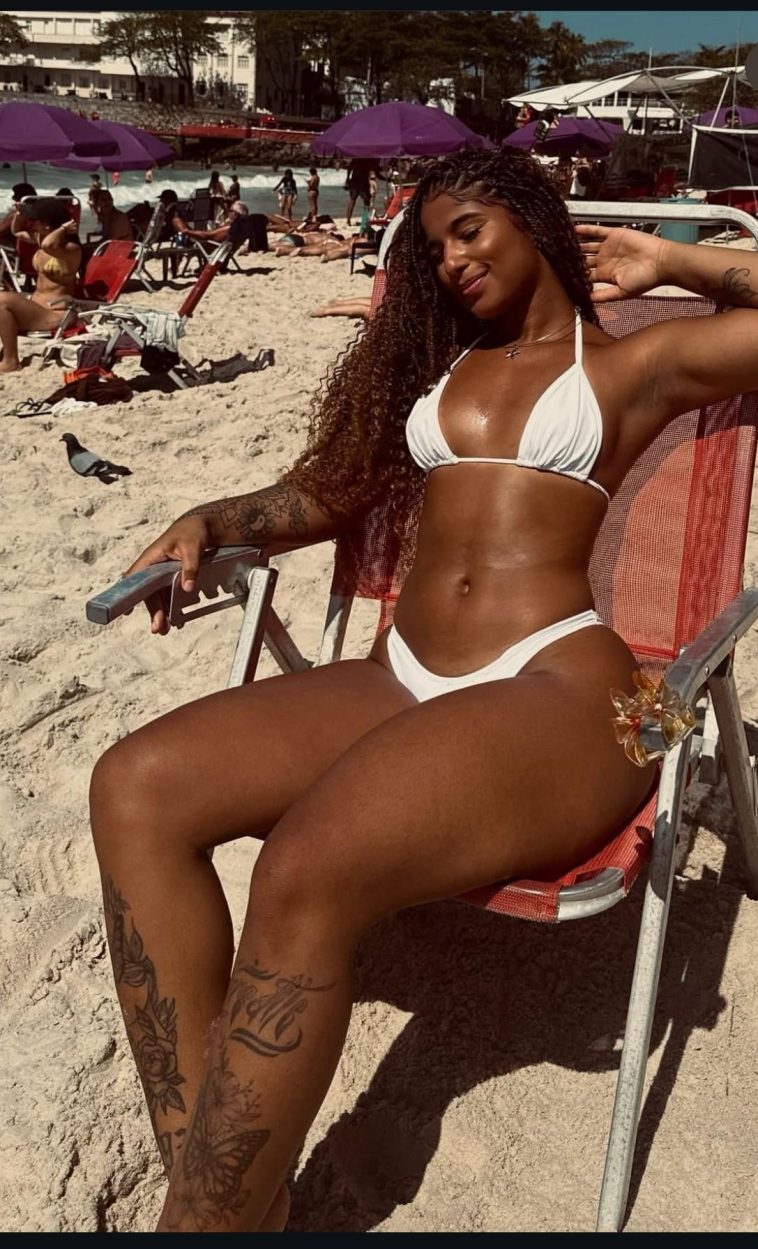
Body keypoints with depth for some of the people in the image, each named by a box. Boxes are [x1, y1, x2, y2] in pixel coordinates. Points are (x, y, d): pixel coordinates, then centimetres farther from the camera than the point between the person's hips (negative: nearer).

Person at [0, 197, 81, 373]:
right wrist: (20, 214, 6)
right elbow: (17, 231, 27)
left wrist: (64, 228, -23)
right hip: (36, 304, 10)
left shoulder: (71, 248, -19)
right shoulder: (41, 238, 9)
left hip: (55, 313, -10)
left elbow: (47, 245, -41)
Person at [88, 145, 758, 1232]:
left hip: (556, 688, -5)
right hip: (406, 682, 6)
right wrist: (211, 522, 8)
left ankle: (209, 1210, -12)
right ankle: (215, 1185, -17)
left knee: (304, 876, -32)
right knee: (136, 787, -17)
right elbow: (326, 495, 25)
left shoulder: (639, 361, 13)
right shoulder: (435, 361, 26)